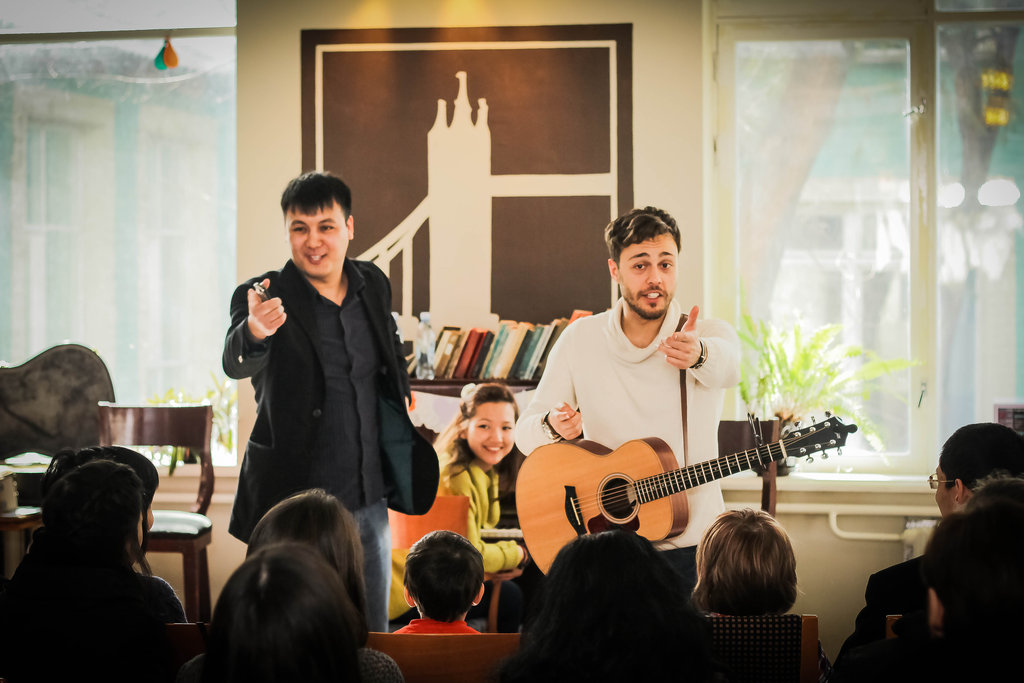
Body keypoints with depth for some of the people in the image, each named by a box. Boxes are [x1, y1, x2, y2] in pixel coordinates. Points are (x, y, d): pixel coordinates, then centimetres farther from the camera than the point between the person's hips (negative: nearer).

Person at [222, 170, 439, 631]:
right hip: (294, 501, -5)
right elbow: (235, 364, -31)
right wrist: (255, 331, -50)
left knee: (372, 637, 14)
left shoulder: (373, 285, 5)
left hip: (368, 501, 5)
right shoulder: (263, 298, -11)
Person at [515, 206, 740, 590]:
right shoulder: (580, 339, 4)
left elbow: (727, 367, -27)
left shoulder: (710, 335, -2)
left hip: (693, 547, -1)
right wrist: (553, 426, -19)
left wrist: (697, 354, -51)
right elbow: (524, 434, 5)